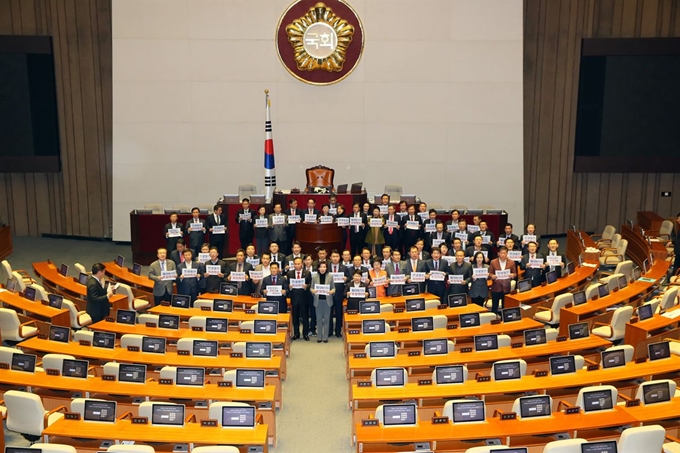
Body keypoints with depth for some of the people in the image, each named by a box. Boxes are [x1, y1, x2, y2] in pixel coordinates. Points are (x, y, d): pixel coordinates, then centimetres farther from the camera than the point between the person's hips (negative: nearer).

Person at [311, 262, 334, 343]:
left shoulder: (330, 277, 0)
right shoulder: (315, 277, 1)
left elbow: (333, 288, 3)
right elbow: (311, 288, 4)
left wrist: (331, 291, -18)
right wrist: (313, 291, -17)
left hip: (327, 300, 0)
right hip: (318, 300, 0)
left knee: (327, 318, 3)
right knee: (319, 319, 5)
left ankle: (325, 336, 11)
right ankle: (319, 337, 13)